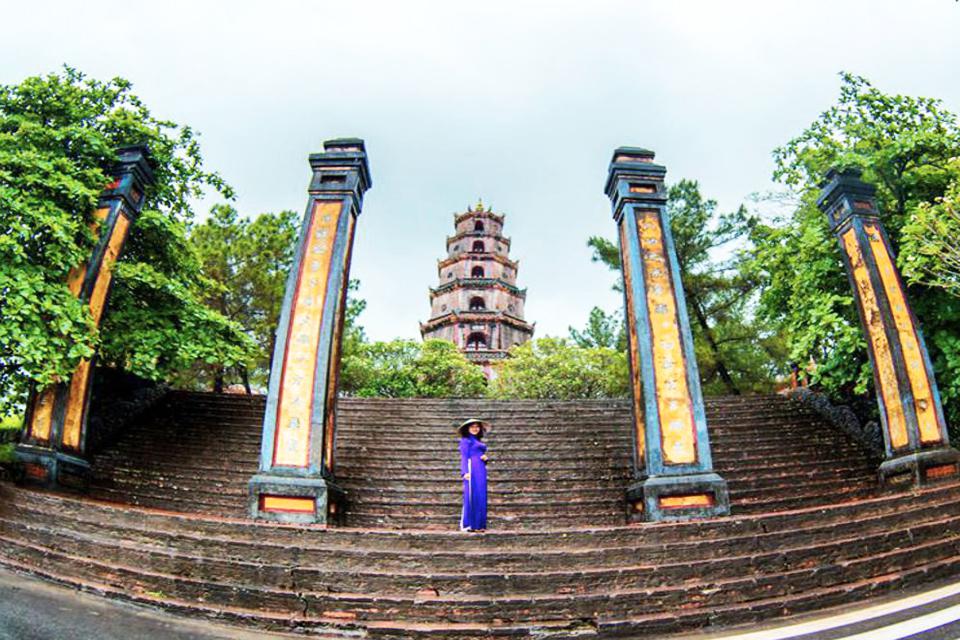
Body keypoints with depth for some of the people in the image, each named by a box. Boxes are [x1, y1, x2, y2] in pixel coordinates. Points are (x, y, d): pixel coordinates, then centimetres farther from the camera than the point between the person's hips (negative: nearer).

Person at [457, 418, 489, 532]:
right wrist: (465, 472, -18)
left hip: (481, 470, 8)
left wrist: (485, 458, 3)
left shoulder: (479, 441, 23)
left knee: (481, 497, 6)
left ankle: (479, 524, 10)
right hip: (472, 470, -8)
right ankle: (467, 524, -5)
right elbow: (464, 457, -7)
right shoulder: (466, 440, 0)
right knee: (471, 496, -9)